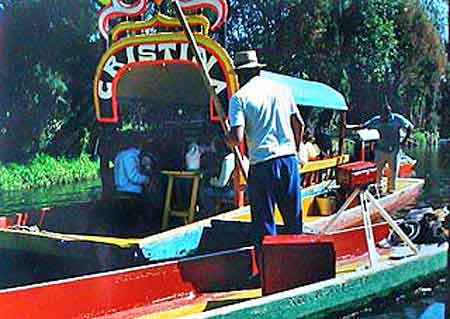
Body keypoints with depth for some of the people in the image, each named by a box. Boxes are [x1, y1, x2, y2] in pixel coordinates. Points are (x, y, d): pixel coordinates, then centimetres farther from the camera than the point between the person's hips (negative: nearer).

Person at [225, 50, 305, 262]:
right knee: (293, 216, 15)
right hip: (289, 158, 5)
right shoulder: (281, 89, 9)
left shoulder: (239, 97, -6)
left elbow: (237, 138, -14)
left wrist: (227, 139, 8)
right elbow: (299, 124, 12)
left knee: (264, 221, 4)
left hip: (262, 163, -5)